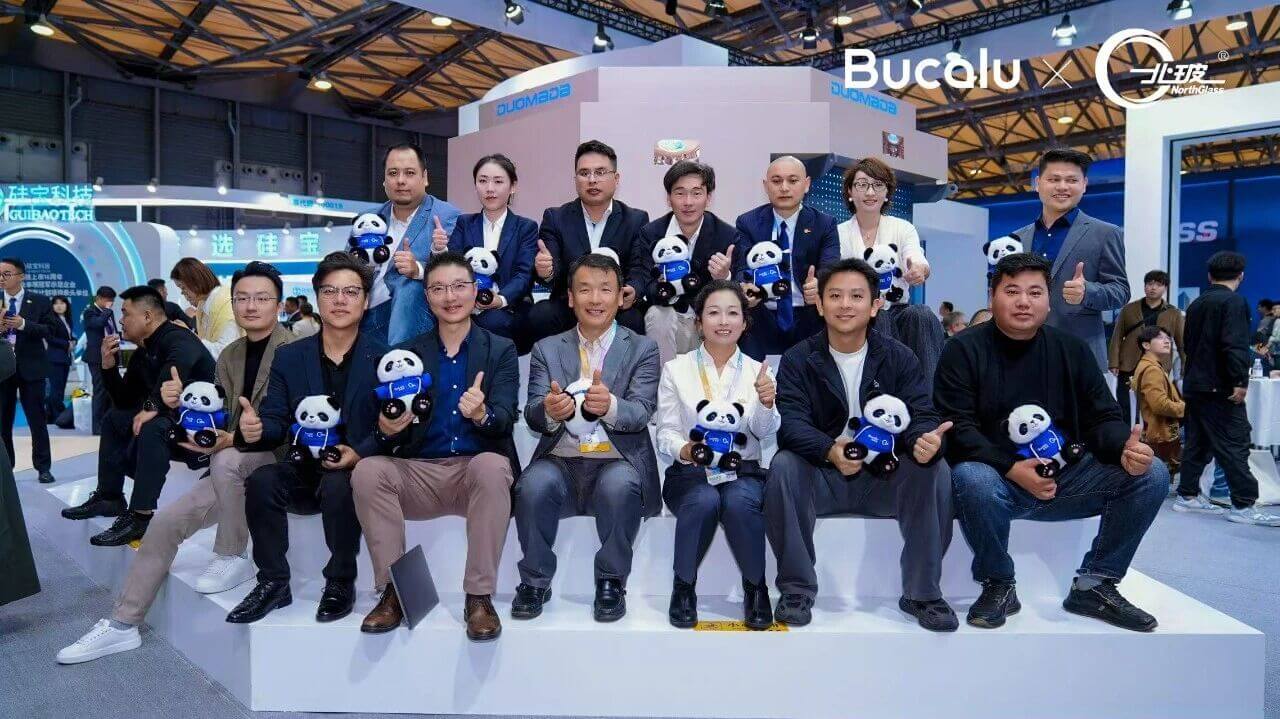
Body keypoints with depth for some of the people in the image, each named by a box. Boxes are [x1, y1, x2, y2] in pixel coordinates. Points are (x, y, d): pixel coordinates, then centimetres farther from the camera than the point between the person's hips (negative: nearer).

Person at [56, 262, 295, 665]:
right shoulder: (229, 356, 11)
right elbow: (222, 421, 11)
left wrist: (233, 440, -30)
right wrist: (183, 405, -8)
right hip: (234, 469, 7)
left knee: (226, 460, -35)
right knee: (166, 521, -2)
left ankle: (232, 559, -13)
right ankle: (123, 625, 12)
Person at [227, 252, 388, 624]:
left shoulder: (384, 356, -2)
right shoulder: (289, 357, 10)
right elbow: (276, 420, 5)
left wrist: (360, 452, -25)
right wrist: (257, 429, -19)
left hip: (356, 471, -3)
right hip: (303, 471, 4)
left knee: (338, 486, -34)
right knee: (261, 480, -25)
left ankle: (341, 583, -10)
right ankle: (273, 582, -8)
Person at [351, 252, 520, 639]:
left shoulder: (501, 350, 7)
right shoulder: (408, 353, 11)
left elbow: (505, 419, -7)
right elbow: (397, 432, 4)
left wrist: (481, 415, -31)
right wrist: (389, 428, -21)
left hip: (477, 470, -2)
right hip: (420, 473, 2)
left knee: (491, 465, -34)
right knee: (367, 470, -25)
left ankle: (479, 597, -23)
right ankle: (394, 591, -13)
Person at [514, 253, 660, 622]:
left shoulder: (642, 349, 8)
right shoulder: (547, 349, 12)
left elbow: (641, 412, -6)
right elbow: (532, 415, 1)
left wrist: (610, 405, -30)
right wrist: (549, 411, -24)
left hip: (617, 463, -1)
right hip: (560, 462, 2)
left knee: (620, 485, -33)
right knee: (534, 484, -29)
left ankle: (611, 582, -9)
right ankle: (535, 581, -5)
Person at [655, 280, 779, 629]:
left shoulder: (757, 371, 8)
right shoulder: (676, 369, 4)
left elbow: (765, 431, -7)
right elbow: (666, 433, 1)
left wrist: (766, 403, -30)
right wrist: (684, 450, -22)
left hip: (742, 471, 1)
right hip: (690, 473, -1)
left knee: (740, 503, -32)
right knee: (704, 501, -32)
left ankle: (755, 587, -6)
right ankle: (684, 587, -7)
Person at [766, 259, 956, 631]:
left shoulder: (899, 357, 2)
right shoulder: (797, 360, -3)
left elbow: (921, 414, -8)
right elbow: (791, 423, -16)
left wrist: (926, 439, -34)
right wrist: (831, 451, -38)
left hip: (884, 477, 2)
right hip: (820, 476, -1)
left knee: (936, 470, -25)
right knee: (783, 466, -30)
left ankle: (922, 593, -8)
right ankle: (796, 588, -14)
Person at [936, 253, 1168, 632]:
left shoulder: (1072, 349, 9)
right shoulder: (963, 350, -4)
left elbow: (1102, 418, 6)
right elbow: (957, 429, -13)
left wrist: (1125, 448, -18)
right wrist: (1012, 469, -26)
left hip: (1066, 478, 5)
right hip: (997, 479, -4)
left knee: (1152, 473, -12)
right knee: (972, 479, -37)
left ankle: (1094, 585, 0)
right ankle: (998, 587, -11)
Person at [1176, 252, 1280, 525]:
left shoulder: (1196, 303, 15)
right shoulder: (1234, 302, -11)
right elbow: (1235, 345, -21)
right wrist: (1240, 381, -20)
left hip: (1194, 384, 8)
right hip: (1219, 387, -8)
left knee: (1197, 441, 13)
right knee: (1234, 444, -6)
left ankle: (1188, 495, 16)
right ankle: (1244, 505, -5)